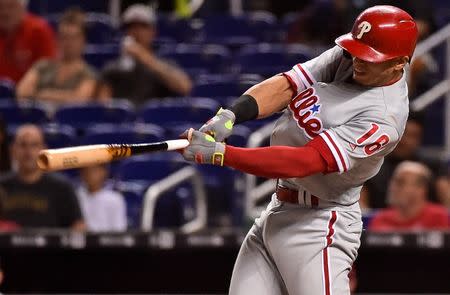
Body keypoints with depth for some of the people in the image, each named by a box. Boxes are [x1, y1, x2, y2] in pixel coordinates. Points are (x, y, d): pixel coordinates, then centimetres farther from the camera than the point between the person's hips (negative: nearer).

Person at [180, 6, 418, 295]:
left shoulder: (384, 117, -23)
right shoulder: (346, 57, 1)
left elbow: (305, 161, -28)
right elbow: (287, 84, -6)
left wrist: (218, 152, -31)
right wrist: (228, 116, -24)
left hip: (318, 225, -8)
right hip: (274, 215, 8)